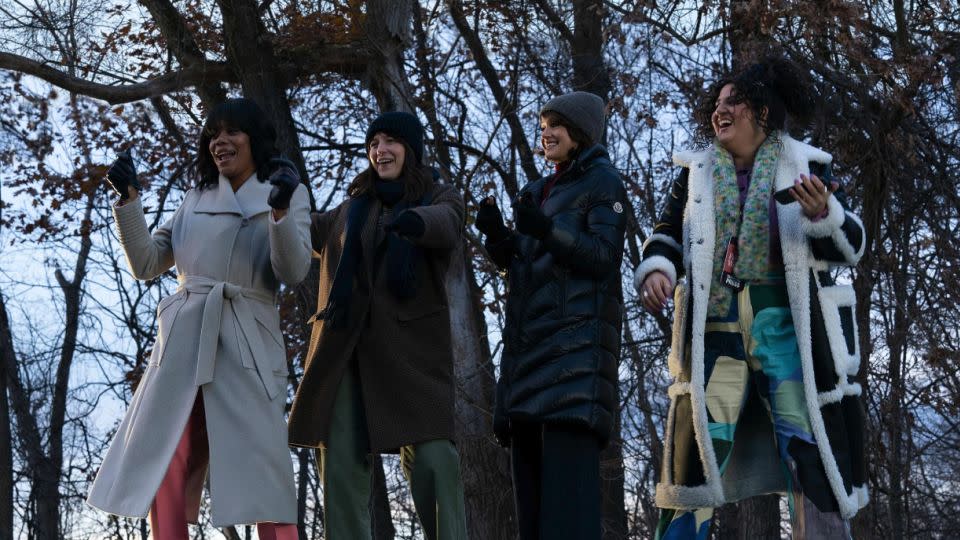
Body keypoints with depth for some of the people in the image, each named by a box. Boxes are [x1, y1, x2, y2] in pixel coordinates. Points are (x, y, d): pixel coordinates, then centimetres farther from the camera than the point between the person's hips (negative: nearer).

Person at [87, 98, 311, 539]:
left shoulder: (289, 194, 10)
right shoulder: (195, 200, 20)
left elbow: (292, 272, -4)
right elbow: (146, 264, 15)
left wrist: (279, 211, -19)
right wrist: (128, 199, 5)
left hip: (246, 346, -4)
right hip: (183, 342, 4)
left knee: (263, 472, -11)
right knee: (164, 471, -1)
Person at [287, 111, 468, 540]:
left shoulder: (441, 199, 9)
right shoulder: (352, 209, 21)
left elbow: (445, 225, -16)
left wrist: (414, 221, -39)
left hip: (411, 347, -4)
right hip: (344, 349, 4)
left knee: (431, 459, -17)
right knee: (340, 462, -4)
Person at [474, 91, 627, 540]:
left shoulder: (604, 183, 4)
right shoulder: (537, 193, 24)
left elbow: (605, 257, -9)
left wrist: (547, 231, -21)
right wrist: (496, 233, 1)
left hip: (577, 335, -7)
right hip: (528, 335, 7)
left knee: (568, 458, -17)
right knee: (528, 457, 1)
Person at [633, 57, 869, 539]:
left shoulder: (804, 165, 6)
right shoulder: (696, 171, 13)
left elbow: (850, 245, 2)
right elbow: (665, 237, 14)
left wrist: (822, 214, -19)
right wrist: (656, 271, -9)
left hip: (785, 322, -1)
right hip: (715, 324, 2)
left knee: (809, 448, -4)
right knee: (698, 446, -4)